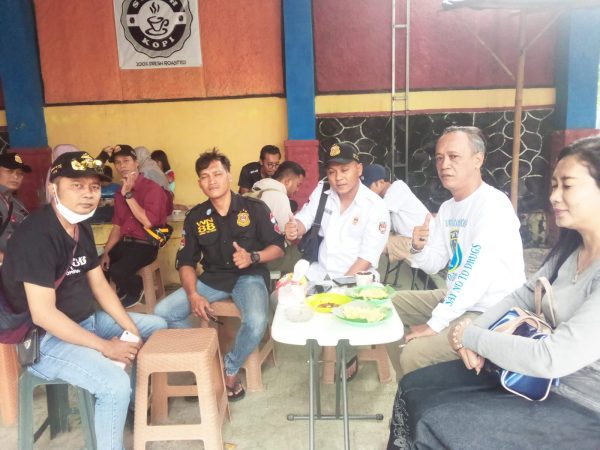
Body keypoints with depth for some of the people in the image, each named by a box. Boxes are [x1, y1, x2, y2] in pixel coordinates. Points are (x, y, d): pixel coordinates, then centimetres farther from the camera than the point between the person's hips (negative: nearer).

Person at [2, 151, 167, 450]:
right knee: (116, 384, -29)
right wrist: (105, 346, -24)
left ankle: (135, 402, 28)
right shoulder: (37, 234, -25)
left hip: (86, 321, 10)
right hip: (45, 339, -10)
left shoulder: (82, 227, 4)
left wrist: (131, 329, -1)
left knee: (156, 326, 14)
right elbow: (43, 314, -29)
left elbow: (99, 284, 9)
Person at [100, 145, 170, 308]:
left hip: (145, 245, -7)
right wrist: (106, 252, 2)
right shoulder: (119, 192, 12)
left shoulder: (152, 188, -10)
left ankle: (136, 289, 6)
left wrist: (128, 195, -20)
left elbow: (148, 222, -22)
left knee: (117, 271, -28)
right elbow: (117, 227, 14)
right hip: (124, 243, 7)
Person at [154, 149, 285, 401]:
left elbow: (278, 247, -1)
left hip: (249, 277, -3)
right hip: (212, 279, 3)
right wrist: (193, 295, -14)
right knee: (162, 312, -15)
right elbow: (186, 262, 4)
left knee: (256, 322, -34)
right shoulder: (195, 217, 3)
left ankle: (230, 371, -2)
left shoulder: (254, 208, -5)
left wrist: (253, 257, -22)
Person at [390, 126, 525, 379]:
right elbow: (433, 265, 12)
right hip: (455, 298, 10)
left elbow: (478, 276, -30)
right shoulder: (447, 208, 7)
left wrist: (434, 324, -26)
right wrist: (419, 248, -11)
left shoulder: (493, 205, -21)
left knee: (414, 353, -24)